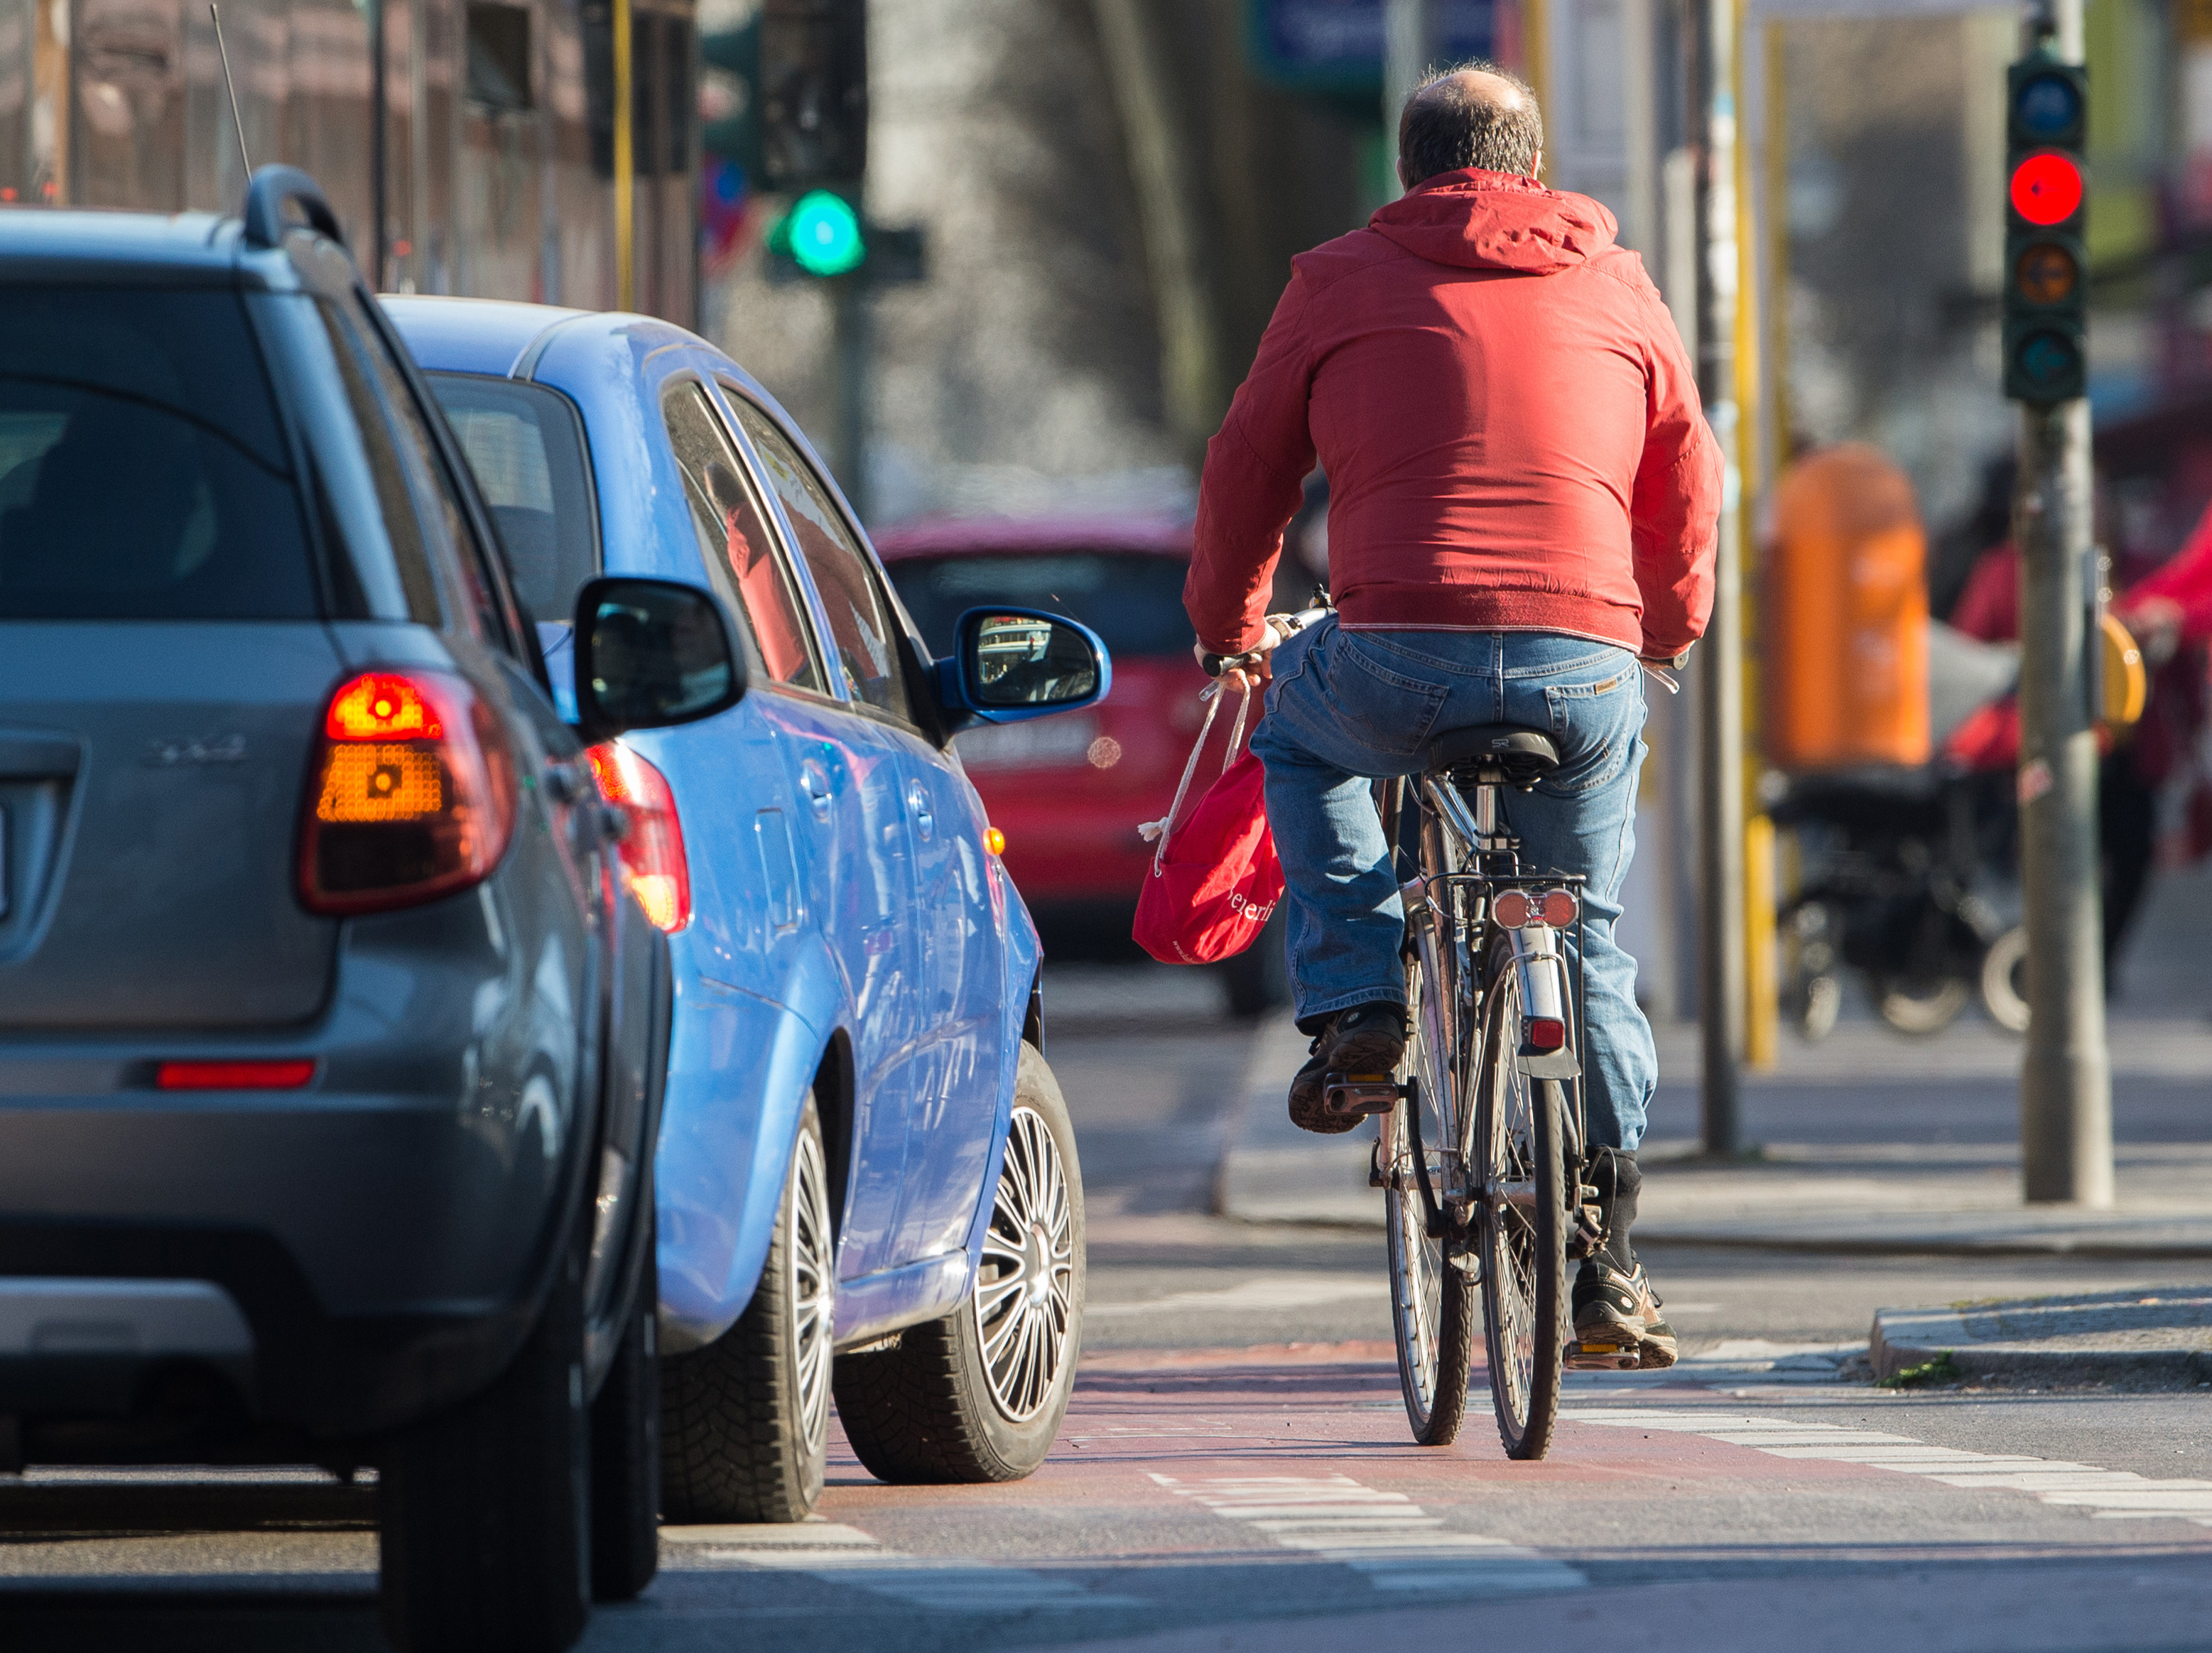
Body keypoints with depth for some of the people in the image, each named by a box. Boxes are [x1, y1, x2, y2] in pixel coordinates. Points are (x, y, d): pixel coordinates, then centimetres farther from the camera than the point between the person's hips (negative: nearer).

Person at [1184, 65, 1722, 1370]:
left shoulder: (1345, 283, 11)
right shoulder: (1621, 292, 17)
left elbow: (1248, 472, 19)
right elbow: (1687, 494, 27)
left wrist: (1229, 627, 38)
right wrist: (1667, 630, 48)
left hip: (1399, 663, -2)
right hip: (1582, 674, 2)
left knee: (1302, 727, 33)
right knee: (1586, 947, 21)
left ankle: (1355, 1003, 16)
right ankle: (1605, 1262, 17)